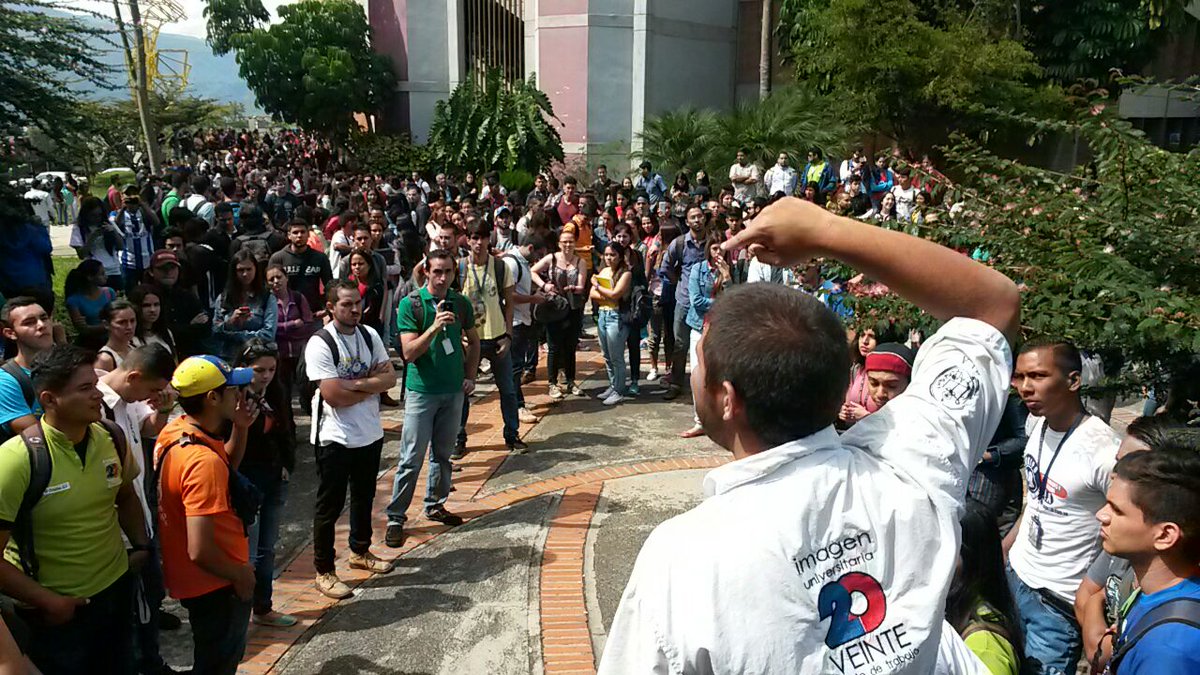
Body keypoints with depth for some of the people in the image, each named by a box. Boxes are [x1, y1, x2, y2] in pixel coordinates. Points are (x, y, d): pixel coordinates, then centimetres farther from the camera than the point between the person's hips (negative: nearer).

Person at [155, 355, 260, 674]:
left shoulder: (174, 431, -4)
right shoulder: (204, 460, -33)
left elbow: (228, 467, 15)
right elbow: (200, 550, -34)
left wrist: (240, 429, -3)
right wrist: (241, 574, -16)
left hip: (197, 578, 9)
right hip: (215, 586, -9)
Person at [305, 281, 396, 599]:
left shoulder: (369, 335, 3)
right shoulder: (320, 344, -18)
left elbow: (390, 377, -2)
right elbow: (333, 395, -24)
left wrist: (355, 383, -18)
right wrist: (371, 385, -12)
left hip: (369, 433, 7)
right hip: (335, 438, -7)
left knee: (364, 496, 23)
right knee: (330, 505, 5)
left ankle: (360, 551, 43)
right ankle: (324, 571, 19)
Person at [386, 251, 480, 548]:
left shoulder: (461, 303, 2)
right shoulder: (410, 304, -11)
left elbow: (473, 342, 16)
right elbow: (409, 353, -17)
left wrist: (470, 377, 8)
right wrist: (435, 326, -28)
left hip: (454, 390, 4)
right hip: (422, 390, -4)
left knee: (443, 454, 15)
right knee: (412, 459, -2)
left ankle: (434, 505, 30)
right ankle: (396, 517, 8)